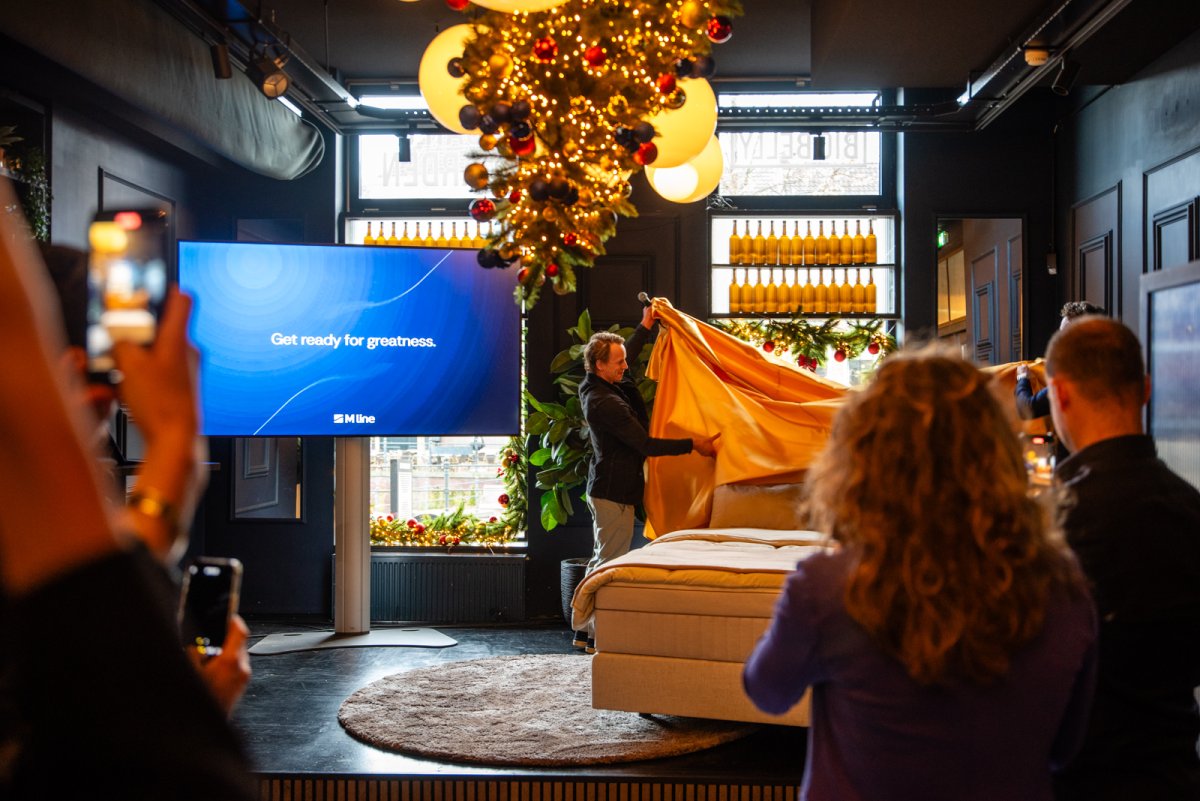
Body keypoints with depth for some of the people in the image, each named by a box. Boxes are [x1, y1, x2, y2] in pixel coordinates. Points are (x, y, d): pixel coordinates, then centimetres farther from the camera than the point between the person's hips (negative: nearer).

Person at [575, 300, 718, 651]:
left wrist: (646, 327, 27)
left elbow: (626, 354, 27)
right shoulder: (606, 403, -24)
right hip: (615, 491, -11)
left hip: (604, 487, 11)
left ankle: (586, 629, 22)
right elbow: (645, 444, -21)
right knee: (611, 565, -3)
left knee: (601, 560, 16)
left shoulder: (593, 386, 6)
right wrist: (693, 445, -17)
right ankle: (600, 635, 3)